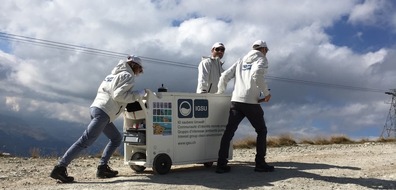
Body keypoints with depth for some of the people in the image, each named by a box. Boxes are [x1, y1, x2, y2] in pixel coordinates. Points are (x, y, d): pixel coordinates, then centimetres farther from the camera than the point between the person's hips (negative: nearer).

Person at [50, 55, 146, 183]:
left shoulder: (115, 73, 26)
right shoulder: (128, 76, -2)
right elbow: (119, 95, -16)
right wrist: (139, 94, -9)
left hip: (97, 107, 10)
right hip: (103, 112, -10)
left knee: (117, 138, 16)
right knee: (86, 141, -13)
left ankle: (102, 167, 8)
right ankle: (60, 168, -15)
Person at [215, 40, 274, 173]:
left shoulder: (241, 61, 23)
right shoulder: (262, 59, 6)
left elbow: (225, 76, 14)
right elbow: (257, 74, -17)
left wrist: (220, 92, 26)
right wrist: (266, 93, -10)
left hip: (236, 101, 5)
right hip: (251, 102, -5)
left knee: (229, 131, 3)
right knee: (261, 131, 11)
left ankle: (221, 164, -2)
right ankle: (260, 164, 9)